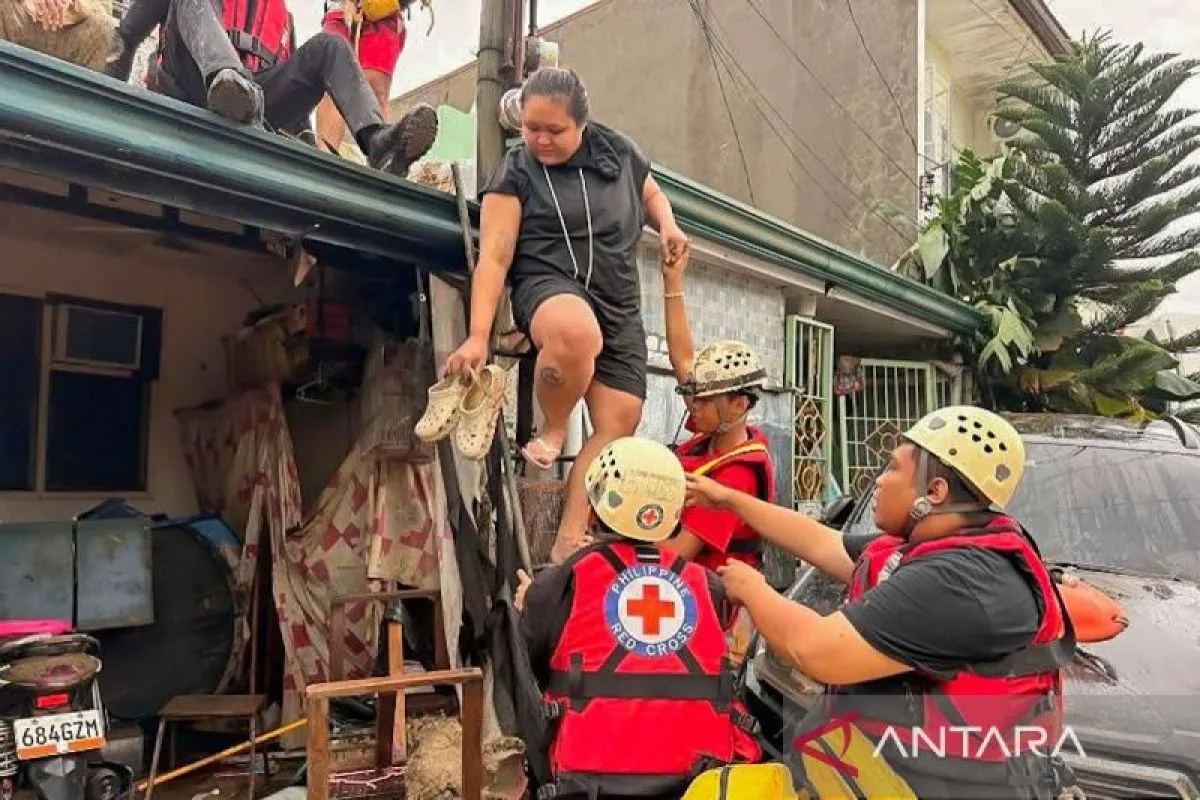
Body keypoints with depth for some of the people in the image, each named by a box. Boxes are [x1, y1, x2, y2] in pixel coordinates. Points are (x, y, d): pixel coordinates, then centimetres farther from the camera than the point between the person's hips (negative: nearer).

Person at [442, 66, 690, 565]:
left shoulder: (617, 151, 8)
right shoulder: (516, 173, -2)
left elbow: (652, 195, 28)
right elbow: (494, 258, -10)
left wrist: (667, 224, 4)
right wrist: (478, 336, -20)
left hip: (619, 305, 5)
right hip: (549, 285, -4)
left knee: (618, 425, -8)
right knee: (576, 332, -42)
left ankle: (569, 541, -3)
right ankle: (552, 429, -14)